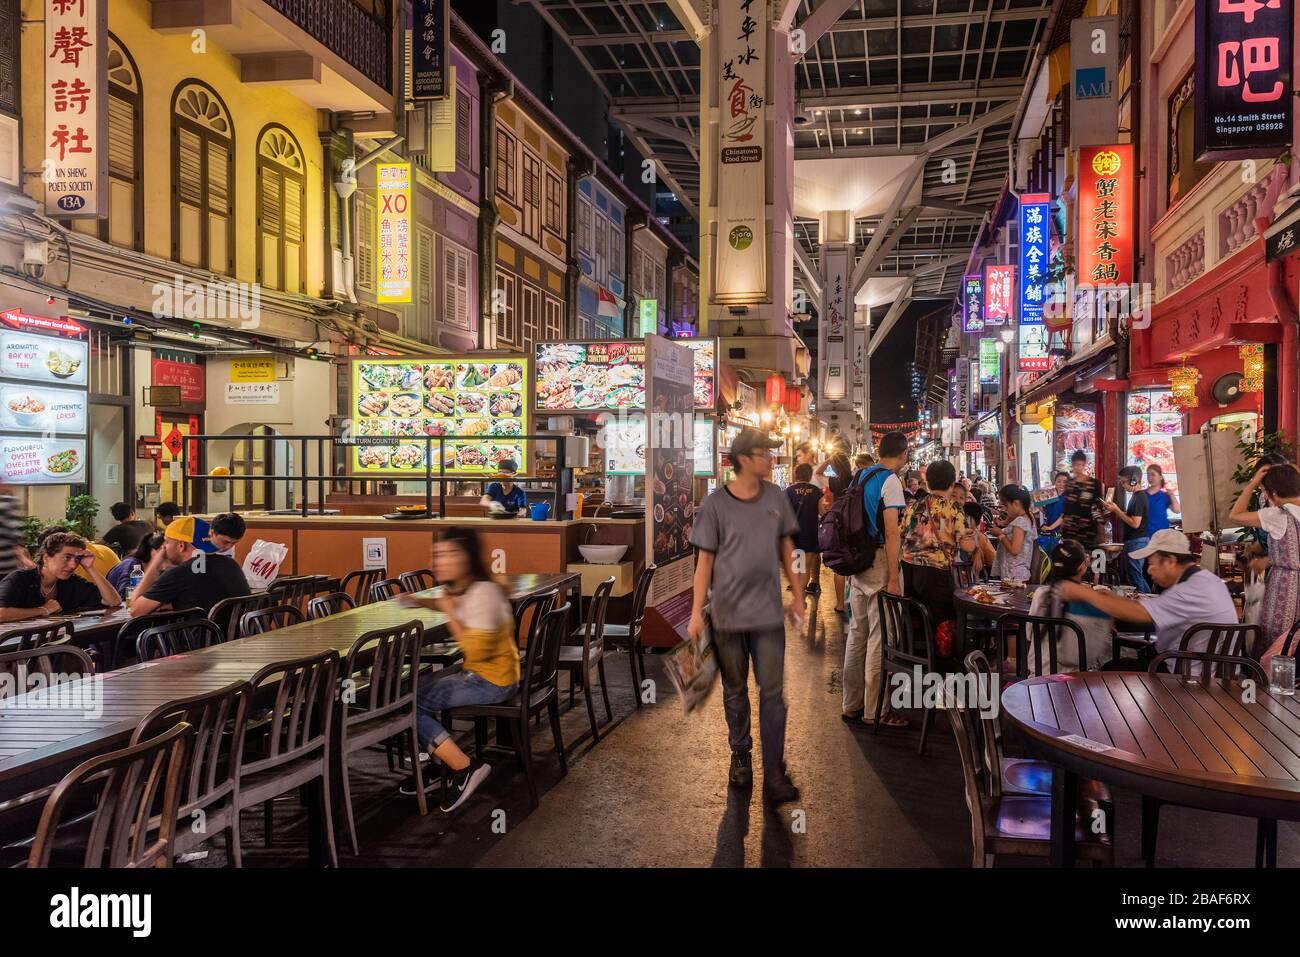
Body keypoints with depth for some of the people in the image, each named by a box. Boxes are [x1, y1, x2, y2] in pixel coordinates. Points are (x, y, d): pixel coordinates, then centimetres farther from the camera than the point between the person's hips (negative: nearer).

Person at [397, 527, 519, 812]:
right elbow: (451, 605, 32)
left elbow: (476, 651, -28)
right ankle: (442, 765, 16)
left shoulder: (483, 593, -22)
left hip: (491, 682, -10)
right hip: (476, 674, 10)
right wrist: (418, 601, 16)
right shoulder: (463, 588, 6)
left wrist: (451, 614, -19)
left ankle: (465, 767, -7)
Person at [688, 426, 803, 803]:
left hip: (768, 613, 2)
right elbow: (705, 560, -3)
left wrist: (798, 596, 12)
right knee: (734, 691, 12)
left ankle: (775, 777, 3)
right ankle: (740, 755, 30)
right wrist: (696, 611, -7)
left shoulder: (775, 498, 4)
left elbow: (786, 549, 13)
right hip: (727, 613, -2)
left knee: (772, 693, 0)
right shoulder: (715, 504, -5)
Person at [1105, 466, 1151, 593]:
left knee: (1135, 577, -4)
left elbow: (1135, 523, -22)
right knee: (1138, 575, 17)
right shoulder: (1139, 496, 13)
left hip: (1136, 541, -10)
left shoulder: (1138, 498, -18)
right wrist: (1116, 510, 8)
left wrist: (1117, 510, -17)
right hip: (1139, 540, 10)